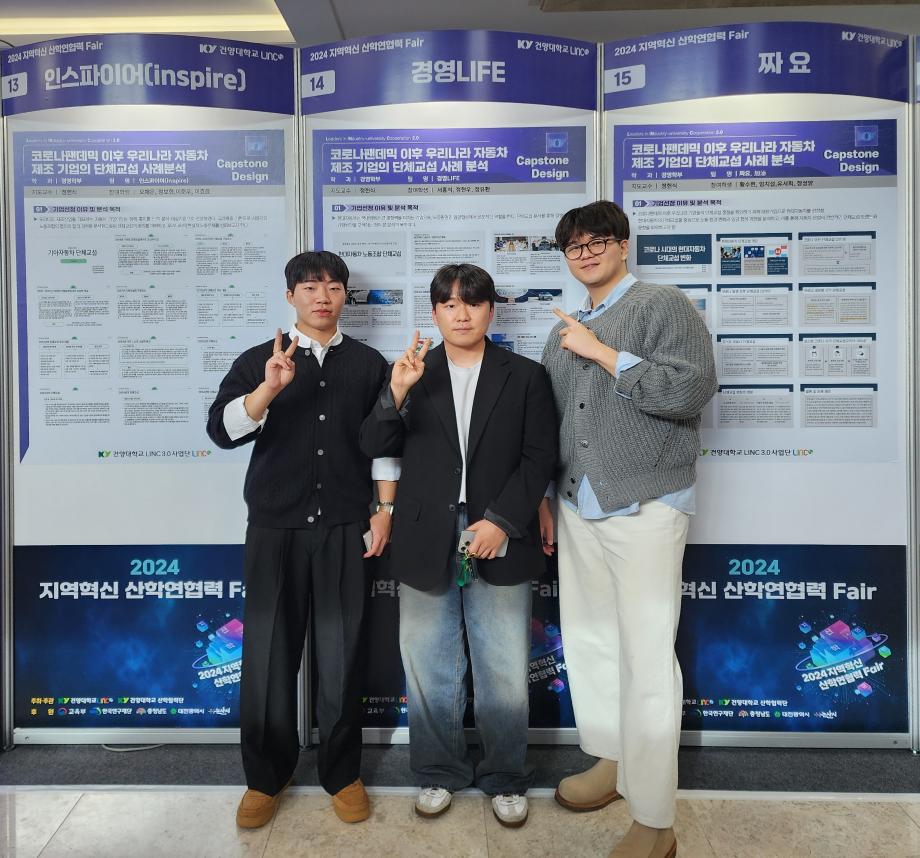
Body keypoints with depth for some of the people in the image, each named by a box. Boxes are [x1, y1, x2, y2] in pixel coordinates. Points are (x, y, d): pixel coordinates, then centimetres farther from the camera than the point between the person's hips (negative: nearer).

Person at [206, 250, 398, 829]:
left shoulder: (369, 364, 8)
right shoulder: (258, 361, 6)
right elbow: (222, 430, -7)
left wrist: (385, 509, 1)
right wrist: (269, 388, -21)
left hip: (345, 527, 0)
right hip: (275, 527, 0)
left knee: (342, 654, 6)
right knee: (268, 652, 6)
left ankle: (342, 773, 25)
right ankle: (266, 776, 26)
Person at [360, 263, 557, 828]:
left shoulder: (525, 376, 5)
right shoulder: (414, 372, 7)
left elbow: (539, 459, -1)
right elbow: (376, 447, 1)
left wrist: (500, 520, -11)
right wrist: (396, 394, -16)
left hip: (498, 541, -1)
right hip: (427, 544, 1)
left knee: (505, 673, 8)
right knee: (430, 669, 13)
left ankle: (506, 779, 29)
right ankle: (439, 773, 33)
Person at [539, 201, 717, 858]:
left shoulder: (664, 307, -2)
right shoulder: (565, 332, 18)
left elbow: (691, 391, -17)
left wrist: (605, 354, -15)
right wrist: (544, 498, 21)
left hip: (645, 508, -7)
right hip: (578, 508, 7)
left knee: (645, 658, -5)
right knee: (589, 640, 15)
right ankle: (613, 761, 36)